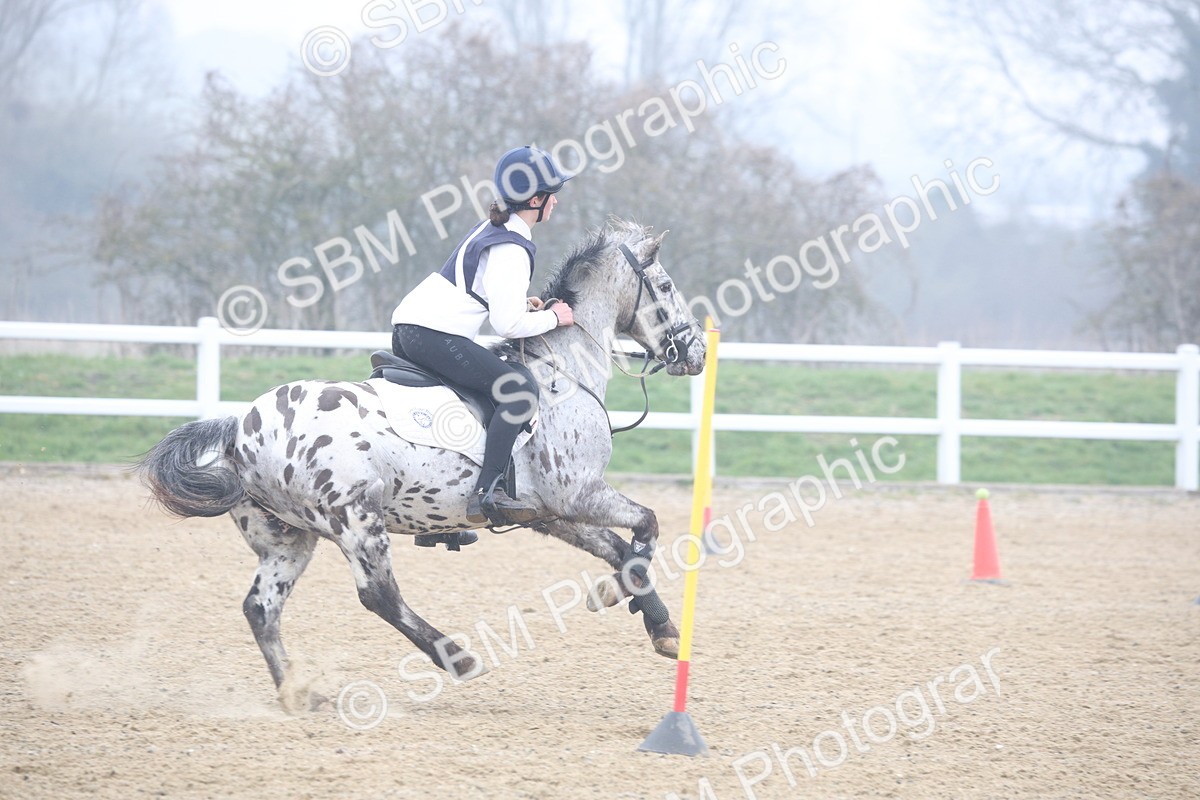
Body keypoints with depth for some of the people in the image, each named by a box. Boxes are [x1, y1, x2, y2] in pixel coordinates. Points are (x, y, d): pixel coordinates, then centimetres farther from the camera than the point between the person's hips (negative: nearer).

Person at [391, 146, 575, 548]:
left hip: (407, 329, 11)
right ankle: (487, 493, -27)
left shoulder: (493, 229, 17)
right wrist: (551, 318, -3)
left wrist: (521, 303, 17)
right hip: (433, 335, -11)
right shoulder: (511, 250, -13)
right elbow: (508, 325, -18)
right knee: (518, 390, -19)